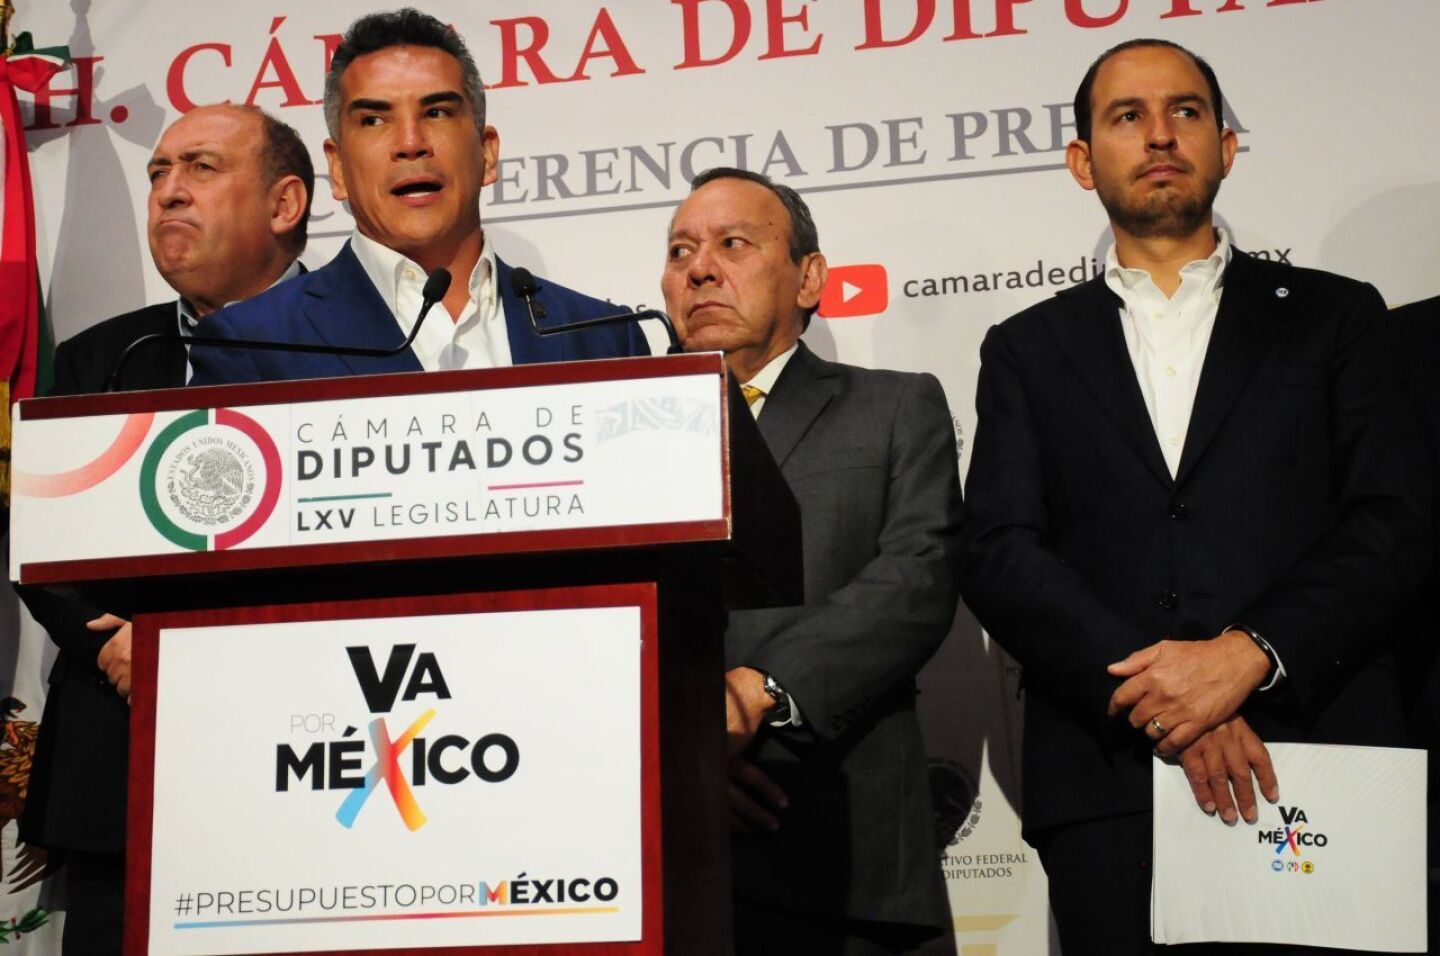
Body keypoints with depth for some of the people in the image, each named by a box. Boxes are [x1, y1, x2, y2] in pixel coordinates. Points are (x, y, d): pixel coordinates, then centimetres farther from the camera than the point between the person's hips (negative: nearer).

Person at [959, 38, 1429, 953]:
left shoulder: (1331, 316, 13)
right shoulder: (1028, 350, 15)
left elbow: (1394, 523, 3)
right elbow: (1001, 556, 3)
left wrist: (1249, 654, -14)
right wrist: (1151, 690, -13)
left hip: (1321, 763, 0)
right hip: (1108, 784, 0)